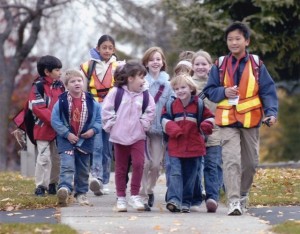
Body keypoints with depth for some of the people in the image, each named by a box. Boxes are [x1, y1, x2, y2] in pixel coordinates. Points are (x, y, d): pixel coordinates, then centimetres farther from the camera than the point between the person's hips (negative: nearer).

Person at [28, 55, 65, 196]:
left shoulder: (60, 86, 9)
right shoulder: (38, 87, -11)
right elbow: (38, 109, -18)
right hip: (43, 129, -6)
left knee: (57, 158, 10)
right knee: (44, 158, -6)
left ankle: (53, 184, 21)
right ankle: (40, 186, 1)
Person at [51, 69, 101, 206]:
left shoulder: (91, 102, -1)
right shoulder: (62, 102, -7)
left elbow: (99, 119, 6)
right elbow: (55, 120, -7)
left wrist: (93, 130, -11)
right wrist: (66, 133, -14)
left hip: (85, 139, 3)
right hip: (67, 139, -3)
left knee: (83, 169, 11)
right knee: (67, 165, -19)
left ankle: (81, 193, 22)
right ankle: (64, 188, -33)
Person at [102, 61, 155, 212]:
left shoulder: (145, 95, -2)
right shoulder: (116, 92, -7)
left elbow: (150, 112, 6)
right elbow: (106, 110, -4)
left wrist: (144, 124, -3)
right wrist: (111, 126, -5)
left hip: (138, 136, 1)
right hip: (119, 136, -1)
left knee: (138, 164, -14)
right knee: (121, 168, 7)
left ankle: (135, 196, -1)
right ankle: (121, 198, 16)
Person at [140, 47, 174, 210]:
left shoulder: (168, 83, 6)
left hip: (159, 128, 2)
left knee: (156, 164, 3)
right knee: (144, 163, -8)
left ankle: (149, 189, 26)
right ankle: (143, 196, -3)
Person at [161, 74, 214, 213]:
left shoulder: (198, 104, 2)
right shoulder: (171, 105, 5)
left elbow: (209, 117, 7)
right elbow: (165, 118, 8)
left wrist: (206, 126, -15)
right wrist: (172, 129, -11)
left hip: (193, 146, 1)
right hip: (175, 146, -1)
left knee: (190, 175, 7)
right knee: (175, 173, -13)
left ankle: (186, 202, 16)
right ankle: (174, 199, -22)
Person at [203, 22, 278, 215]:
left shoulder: (256, 66, 1)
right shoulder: (220, 66, 2)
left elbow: (268, 91, 0)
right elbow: (210, 90, 6)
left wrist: (271, 112, -14)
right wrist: (224, 92, -14)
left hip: (250, 120, 1)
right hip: (228, 120, -1)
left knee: (250, 162, 11)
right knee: (231, 160, -14)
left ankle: (243, 194, 33)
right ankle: (233, 201, -17)